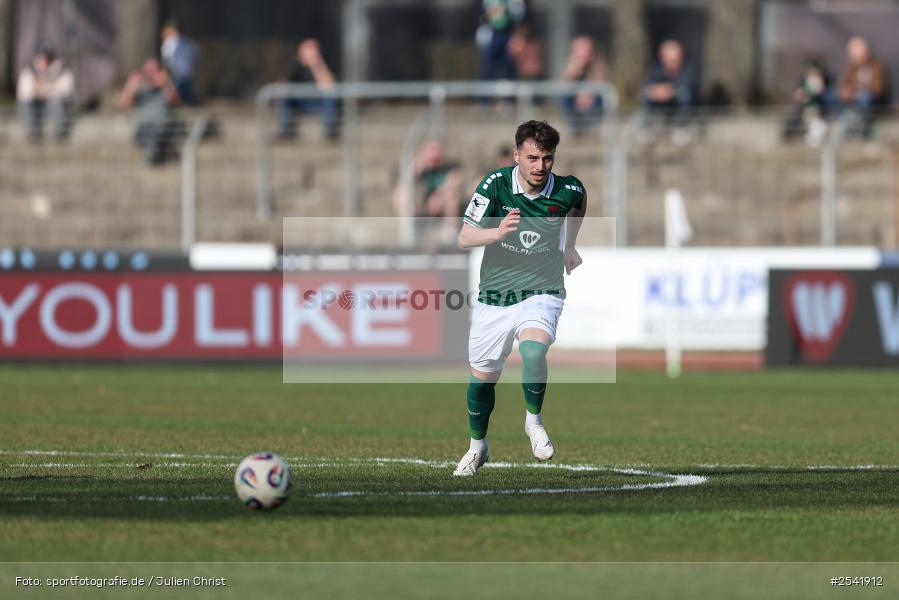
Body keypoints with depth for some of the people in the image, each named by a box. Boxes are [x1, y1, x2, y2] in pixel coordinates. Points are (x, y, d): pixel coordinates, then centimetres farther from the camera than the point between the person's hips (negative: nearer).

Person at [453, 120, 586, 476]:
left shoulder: (568, 190, -11)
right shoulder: (495, 185, -14)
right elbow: (464, 238, -19)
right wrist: (497, 232, -37)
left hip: (541, 293, -1)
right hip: (493, 297, 1)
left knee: (534, 350, -32)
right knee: (482, 379, 12)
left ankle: (534, 420, -5)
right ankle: (477, 447, 39)